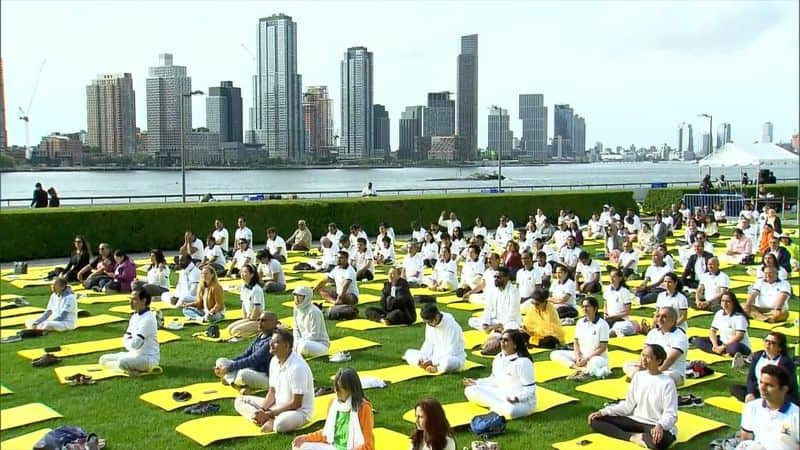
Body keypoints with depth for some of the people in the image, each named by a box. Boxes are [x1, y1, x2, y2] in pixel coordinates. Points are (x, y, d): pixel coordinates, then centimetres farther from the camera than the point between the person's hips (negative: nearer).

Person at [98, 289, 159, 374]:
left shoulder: (148, 318, -20)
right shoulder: (135, 316, 9)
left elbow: (135, 344, -23)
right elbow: (126, 339, 10)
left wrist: (128, 342, -3)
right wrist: (130, 343, -10)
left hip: (148, 358, -10)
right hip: (134, 354, 10)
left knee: (122, 362, -35)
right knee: (103, 359, 6)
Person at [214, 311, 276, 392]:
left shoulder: (271, 340, -18)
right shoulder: (260, 336, 10)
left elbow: (253, 360, -23)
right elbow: (246, 355, 13)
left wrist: (229, 367, -21)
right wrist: (227, 364, 0)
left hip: (266, 377, -10)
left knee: (243, 374, -41)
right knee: (220, 361, 7)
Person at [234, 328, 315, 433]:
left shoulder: (297, 367, -24)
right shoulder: (274, 361, 1)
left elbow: (296, 404, -21)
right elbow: (272, 392, 9)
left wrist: (268, 415, -20)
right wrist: (261, 410, -10)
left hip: (299, 410, -9)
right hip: (278, 405, 9)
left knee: (281, 424, -43)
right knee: (240, 401, 3)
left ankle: (270, 421, -9)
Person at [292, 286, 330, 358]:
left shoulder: (313, 312, -21)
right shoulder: (297, 309, 3)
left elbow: (314, 335, -22)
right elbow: (296, 329, 9)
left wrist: (299, 343, -21)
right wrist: (296, 342, -9)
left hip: (321, 344, -7)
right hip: (305, 341, 7)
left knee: (304, 346, -38)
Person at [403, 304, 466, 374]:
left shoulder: (451, 325, -25)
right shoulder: (430, 323, -4)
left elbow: (451, 352, -24)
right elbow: (429, 343, 6)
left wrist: (433, 362, -28)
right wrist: (421, 357, -11)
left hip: (453, 358, -7)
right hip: (436, 355, 7)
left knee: (447, 362, -43)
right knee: (409, 353, -2)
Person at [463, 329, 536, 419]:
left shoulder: (523, 362, -20)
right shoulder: (499, 358, 4)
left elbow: (530, 389, -19)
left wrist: (517, 398, -35)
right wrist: (476, 382, 9)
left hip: (522, 400, -7)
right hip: (501, 395, 8)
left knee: (510, 410, -43)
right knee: (470, 390, -5)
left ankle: (493, 406, -13)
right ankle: (497, 405, -14)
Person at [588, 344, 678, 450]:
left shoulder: (667, 383, -11)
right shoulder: (638, 376, 6)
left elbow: (671, 414, -15)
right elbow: (628, 405, 10)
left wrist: (660, 426, -38)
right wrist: (603, 412, -1)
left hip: (655, 427, -6)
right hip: (636, 421, 6)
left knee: (658, 440, -44)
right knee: (595, 420, -8)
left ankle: (636, 436, -11)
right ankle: (633, 437, -21)